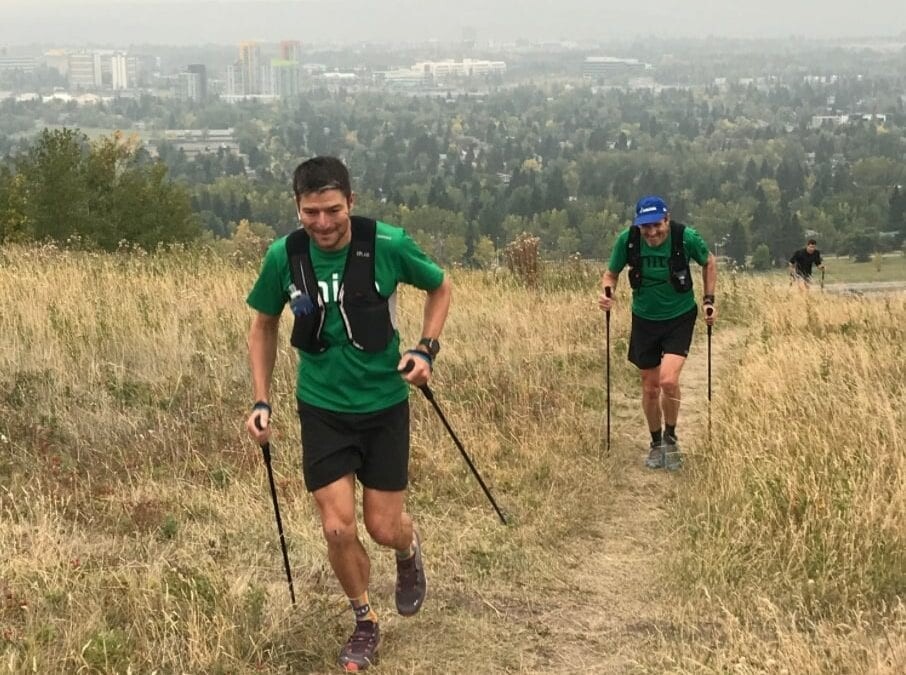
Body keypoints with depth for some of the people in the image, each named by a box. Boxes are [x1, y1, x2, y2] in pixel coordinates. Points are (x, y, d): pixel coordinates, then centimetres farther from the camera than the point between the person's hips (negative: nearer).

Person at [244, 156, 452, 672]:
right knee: (338, 528, -3)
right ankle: (366, 621, 24)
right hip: (322, 410, 1)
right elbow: (264, 326, 6)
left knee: (384, 528, 3)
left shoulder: (388, 244, -17)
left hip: (384, 405, -1)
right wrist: (262, 401, 0)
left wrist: (426, 349, -11)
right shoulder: (284, 256, -11)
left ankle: (410, 550, 42)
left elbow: (441, 287, 2)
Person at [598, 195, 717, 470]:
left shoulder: (686, 238, -19)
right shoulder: (627, 240, -16)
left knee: (668, 380, -19)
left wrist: (709, 299, -2)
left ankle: (671, 438, 6)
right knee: (650, 387, 9)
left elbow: (709, 262, 2)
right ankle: (656, 443, 31)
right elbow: (611, 273, 0)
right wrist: (607, 292, -20)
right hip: (645, 319, 2)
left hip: (679, 317, -2)